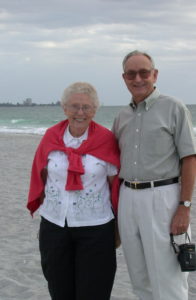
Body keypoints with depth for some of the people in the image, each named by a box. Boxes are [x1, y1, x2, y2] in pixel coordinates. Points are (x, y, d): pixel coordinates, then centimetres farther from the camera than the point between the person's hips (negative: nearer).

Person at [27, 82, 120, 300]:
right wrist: (44, 208, 13)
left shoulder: (106, 139, -7)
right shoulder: (51, 137, 0)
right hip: (54, 225, 3)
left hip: (95, 227, -2)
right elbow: (42, 177, 11)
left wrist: (118, 225, 1)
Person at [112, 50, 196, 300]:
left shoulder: (173, 108, -3)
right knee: (140, 278, 14)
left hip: (162, 197, -6)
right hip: (128, 198, 6)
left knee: (167, 278, -4)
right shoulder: (122, 117, 13)